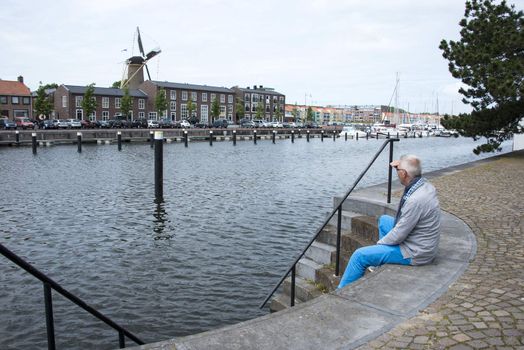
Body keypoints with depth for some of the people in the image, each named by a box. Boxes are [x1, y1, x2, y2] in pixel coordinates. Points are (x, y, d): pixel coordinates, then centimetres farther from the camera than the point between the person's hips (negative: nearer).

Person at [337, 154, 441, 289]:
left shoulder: (415, 200, -32)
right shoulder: (425, 185, -3)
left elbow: (398, 236, -23)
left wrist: (380, 242, -6)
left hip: (415, 253, -10)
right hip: (421, 243, 10)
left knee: (360, 255, -9)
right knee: (384, 220, 27)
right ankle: (382, 264, 33)